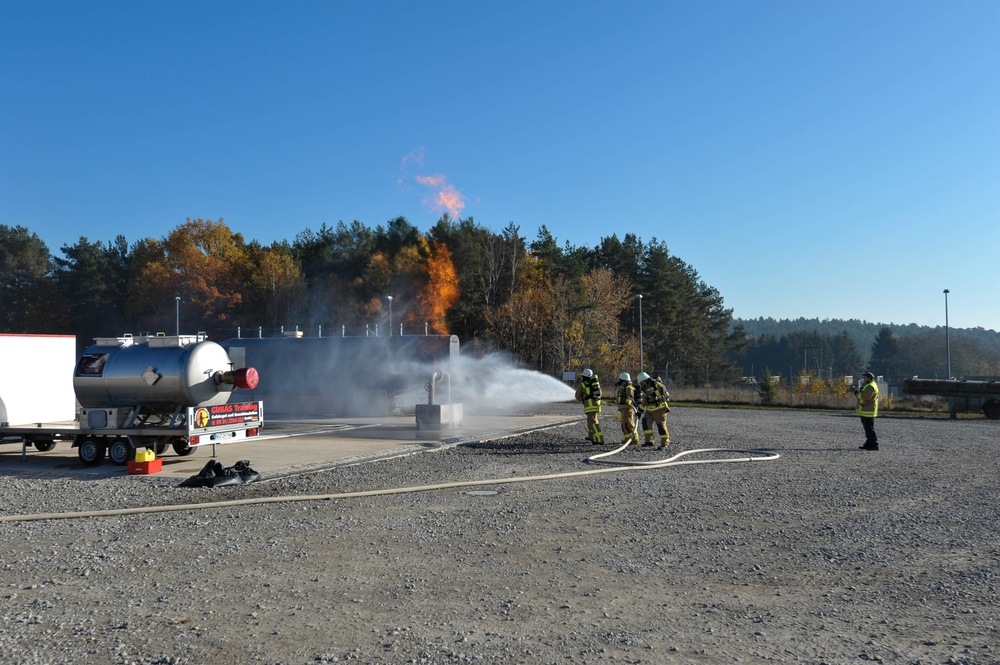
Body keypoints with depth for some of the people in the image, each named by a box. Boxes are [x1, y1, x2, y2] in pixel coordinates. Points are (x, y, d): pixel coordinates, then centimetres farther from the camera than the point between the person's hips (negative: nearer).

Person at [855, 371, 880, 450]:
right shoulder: (868, 385, 20)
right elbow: (862, 396, 21)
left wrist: (857, 393, -10)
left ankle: (874, 445, -9)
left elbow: (864, 397, -24)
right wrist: (858, 391, 5)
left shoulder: (871, 387, -16)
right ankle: (869, 444, 21)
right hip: (865, 411, 11)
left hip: (868, 412, -11)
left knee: (869, 429, -10)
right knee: (867, 429, 15)